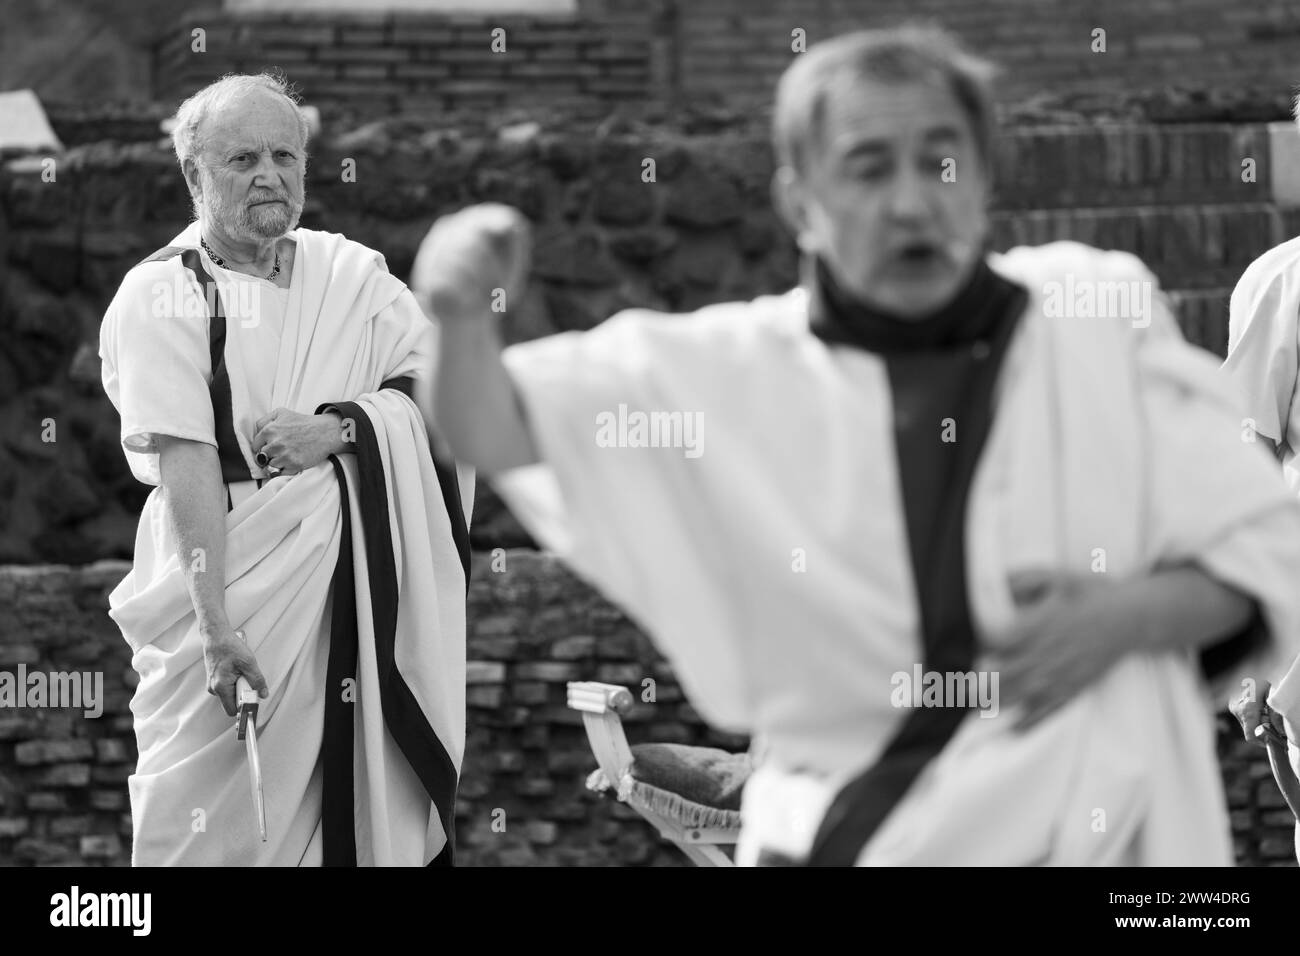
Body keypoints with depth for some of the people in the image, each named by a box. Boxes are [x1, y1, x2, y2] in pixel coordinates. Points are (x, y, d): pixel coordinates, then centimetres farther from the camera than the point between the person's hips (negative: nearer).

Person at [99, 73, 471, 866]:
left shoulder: (351, 272, 10)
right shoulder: (161, 296, -5)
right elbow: (186, 465, -15)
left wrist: (339, 427, -15)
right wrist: (217, 625, -23)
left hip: (362, 575, 4)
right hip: (231, 572, -4)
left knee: (367, 796, 5)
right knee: (210, 815, -4)